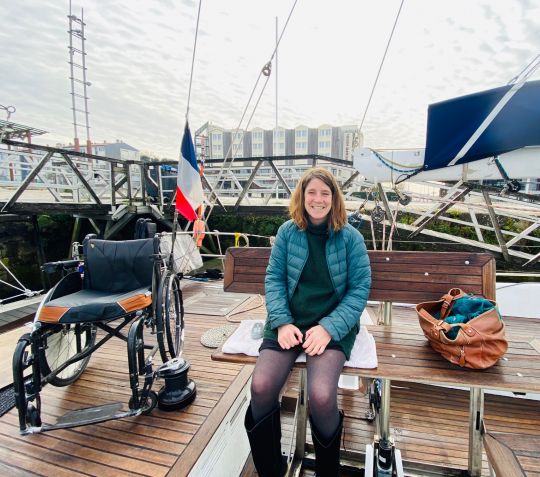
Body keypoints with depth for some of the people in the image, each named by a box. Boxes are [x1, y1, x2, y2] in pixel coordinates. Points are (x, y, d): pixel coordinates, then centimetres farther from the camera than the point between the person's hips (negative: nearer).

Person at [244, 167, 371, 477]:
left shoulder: (350, 237, -1)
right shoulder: (287, 232, 4)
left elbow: (360, 287, -3)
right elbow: (274, 277, 4)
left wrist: (329, 328, -15)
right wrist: (282, 322, -10)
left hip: (333, 325, -1)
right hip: (290, 321, 2)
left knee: (321, 396, -26)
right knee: (261, 387, -21)